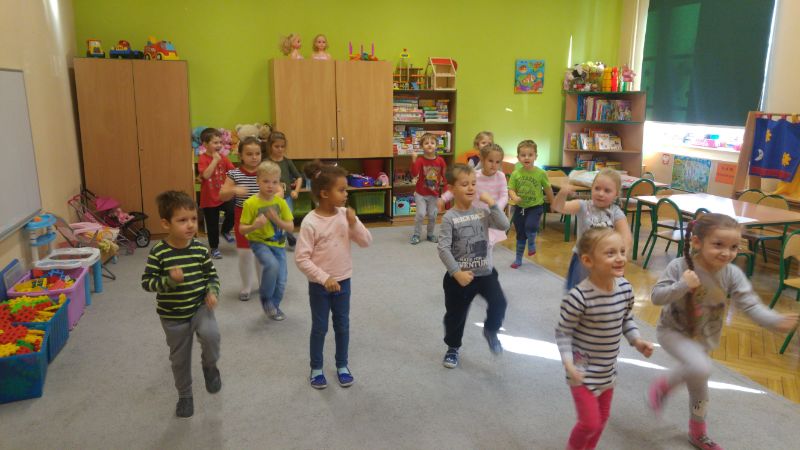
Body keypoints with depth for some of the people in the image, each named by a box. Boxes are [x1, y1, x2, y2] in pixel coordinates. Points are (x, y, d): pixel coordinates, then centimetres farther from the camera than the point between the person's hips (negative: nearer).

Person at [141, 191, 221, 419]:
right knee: (180, 358, 14)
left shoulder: (200, 249, -8)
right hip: (172, 316, 0)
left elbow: (212, 274, 3)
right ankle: (185, 396, 39)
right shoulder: (158, 253, -15)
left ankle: (210, 366, 4)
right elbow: (147, 282, -12)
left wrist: (212, 292, -15)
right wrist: (169, 280, -28)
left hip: (200, 307, 0)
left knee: (210, 334, -29)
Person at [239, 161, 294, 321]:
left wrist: (277, 220, -21)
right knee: (272, 265, -32)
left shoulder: (281, 202, -5)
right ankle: (265, 298, -5)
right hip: (260, 243, -4)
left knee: (281, 281, 4)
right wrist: (254, 226, -29)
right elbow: (241, 229, -9)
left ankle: (274, 306, 34)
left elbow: (290, 227, -2)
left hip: (278, 244, 4)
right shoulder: (251, 203, -13)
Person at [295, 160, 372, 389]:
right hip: (319, 285, -4)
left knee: (343, 326, 16)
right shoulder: (310, 222, -20)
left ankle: (342, 366, 35)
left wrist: (354, 223, -19)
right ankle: (316, 369, 31)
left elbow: (366, 242, -3)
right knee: (320, 328, 11)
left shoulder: (345, 215, -5)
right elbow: (301, 258, -19)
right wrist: (324, 278, -23)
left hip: (343, 281, 4)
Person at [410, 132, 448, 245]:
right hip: (420, 194, -2)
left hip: (434, 194, 3)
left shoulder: (440, 160, -5)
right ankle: (416, 234, 11)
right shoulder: (420, 160, -13)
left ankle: (430, 234, 28)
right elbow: (414, 174, -26)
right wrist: (414, 161, -37)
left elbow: (444, 176, 3)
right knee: (421, 214, -8)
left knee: (433, 216, 8)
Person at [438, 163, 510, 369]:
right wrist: (457, 272, -22)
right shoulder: (449, 218, -13)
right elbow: (443, 249, -17)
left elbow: (504, 225, -8)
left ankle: (490, 331, 17)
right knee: (455, 314, 10)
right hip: (459, 276, -3)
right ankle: (452, 348, 35)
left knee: (499, 303, -15)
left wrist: (492, 204, -13)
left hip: (485, 272, 3)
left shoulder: (482, 212, 1)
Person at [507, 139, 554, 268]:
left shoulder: (540, 173, -11)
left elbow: (548, 189, 1)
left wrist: (552, 203, 11)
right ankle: (518, 259, 29)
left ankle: (532, 243, 9)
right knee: (520, 235, 13)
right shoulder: (515, 173, -9)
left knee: (530, 226, -25)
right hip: (520, 207, 2)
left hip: (535, 206, -2)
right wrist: (514, 197, -30)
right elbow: (511, 189, -8)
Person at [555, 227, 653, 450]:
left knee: (602, 418, 22)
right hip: (584, 371, -6)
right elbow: (563, 332, -19)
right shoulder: (579, 296, -29)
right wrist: (568, 364, -26)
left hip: (607, 370, 7)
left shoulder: (625, 289, -9)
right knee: (590, 423, -2)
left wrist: (637, 341, -5)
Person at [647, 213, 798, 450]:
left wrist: (775, 321, -35)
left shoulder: (732, 274, -14)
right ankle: (663, 386, -2)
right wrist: (682, 286, -35)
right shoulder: (679, 266, -23)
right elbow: (656, 297, -21)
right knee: (700, 368, -31)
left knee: (699, 385, 20)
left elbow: (750, 305, -17)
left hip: (703, 337, 5)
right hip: (673, 331, -5)